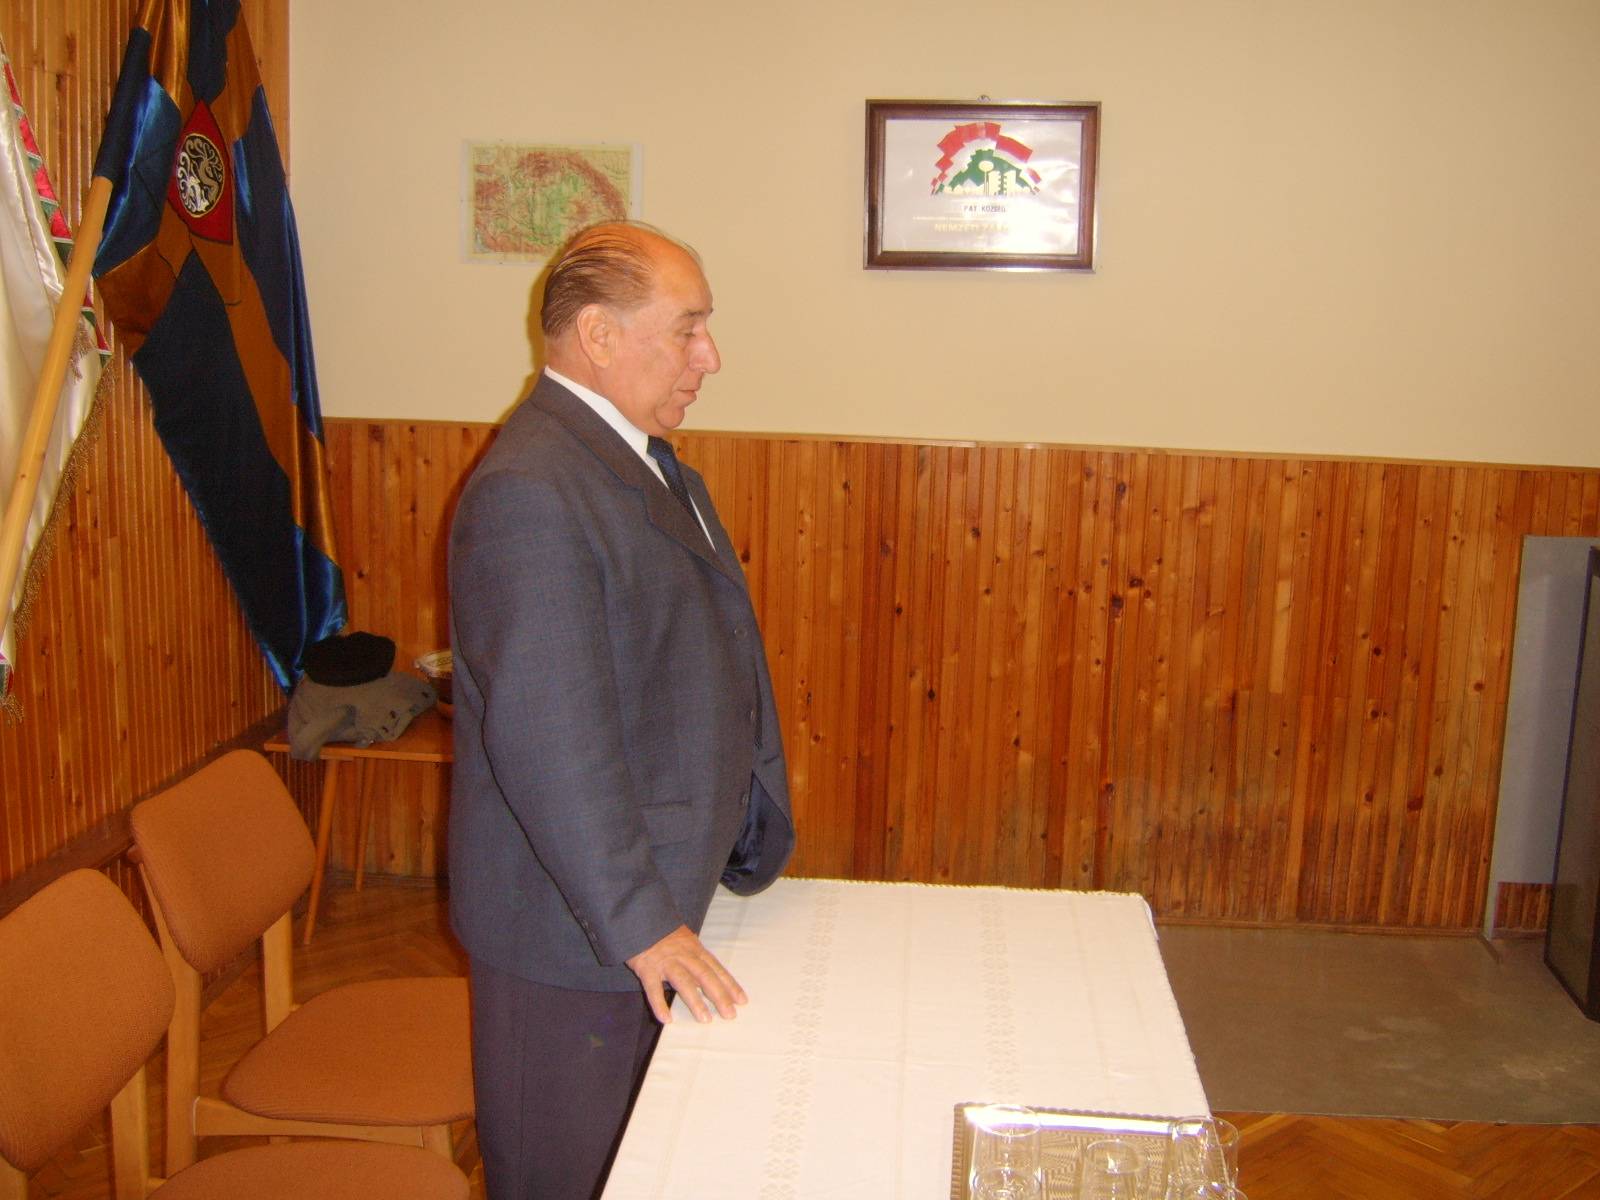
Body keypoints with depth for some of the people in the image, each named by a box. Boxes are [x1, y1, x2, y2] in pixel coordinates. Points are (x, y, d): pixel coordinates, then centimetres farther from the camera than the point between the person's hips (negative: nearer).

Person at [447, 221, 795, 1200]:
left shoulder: (645, 461, 10)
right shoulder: (532, 492, -24)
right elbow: (547, 738, -28)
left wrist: (751, 845, 20)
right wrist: (642, 924, -25)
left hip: (666, 895, 10)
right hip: (579, 926, -9)